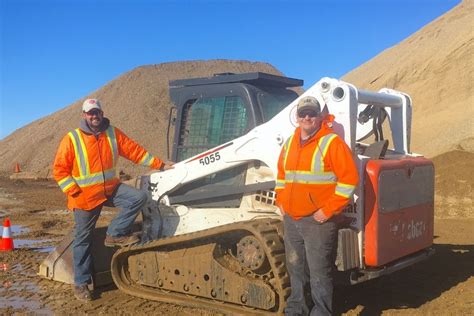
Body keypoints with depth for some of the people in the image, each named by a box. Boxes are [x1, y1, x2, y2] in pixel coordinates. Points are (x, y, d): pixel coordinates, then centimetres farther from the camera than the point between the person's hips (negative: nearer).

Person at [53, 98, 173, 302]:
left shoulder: (113, 133, 2)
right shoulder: (72, 139, -8)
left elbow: (135, 151, 4)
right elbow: (60, 170, -7)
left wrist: (159, 165, 1)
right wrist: (75, 191, -16)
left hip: (111, 188, 3)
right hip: (86, 196, -3)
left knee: (139, 197, -18)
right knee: (83, 239, 3)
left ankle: (115, 234, -4)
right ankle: (81, 283, 17)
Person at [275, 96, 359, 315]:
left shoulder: (332, 142, -10)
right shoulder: (290, 143, 12)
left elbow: (349, 178, -14)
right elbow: (281, 174, 25)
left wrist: (328, 210, -16)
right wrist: (281, 202, 13)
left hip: (317, 221, -7)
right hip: (290, 219, 7)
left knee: (319, 272, -2)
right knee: (295, 269, 18)